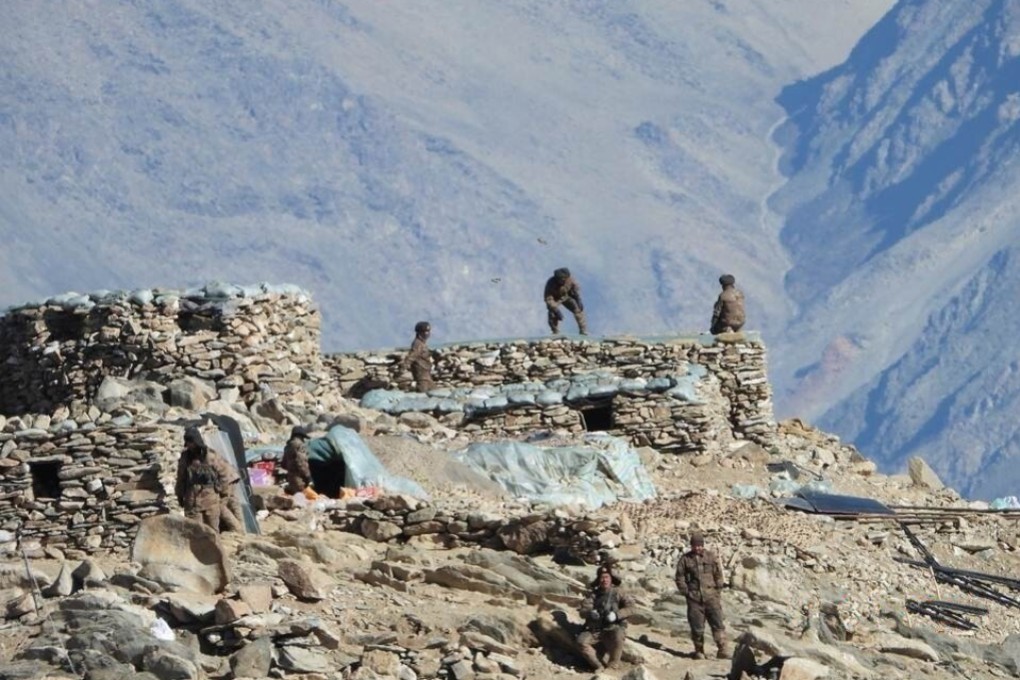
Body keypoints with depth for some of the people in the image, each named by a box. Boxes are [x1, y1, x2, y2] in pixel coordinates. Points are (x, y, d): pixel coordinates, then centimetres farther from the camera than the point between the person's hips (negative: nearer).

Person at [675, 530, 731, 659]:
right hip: (694, 598, 0)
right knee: (697, 627, 2)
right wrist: (685, 591, -1)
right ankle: (699, 651, 13)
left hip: (711, 596, 0)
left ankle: (723, 650, -8)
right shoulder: (685, 559, 5)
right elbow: (680, 577, 8)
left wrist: (718, 589, 4)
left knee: (717, 624, -7)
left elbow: (718, 575, 13)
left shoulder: (711, 557, 8)